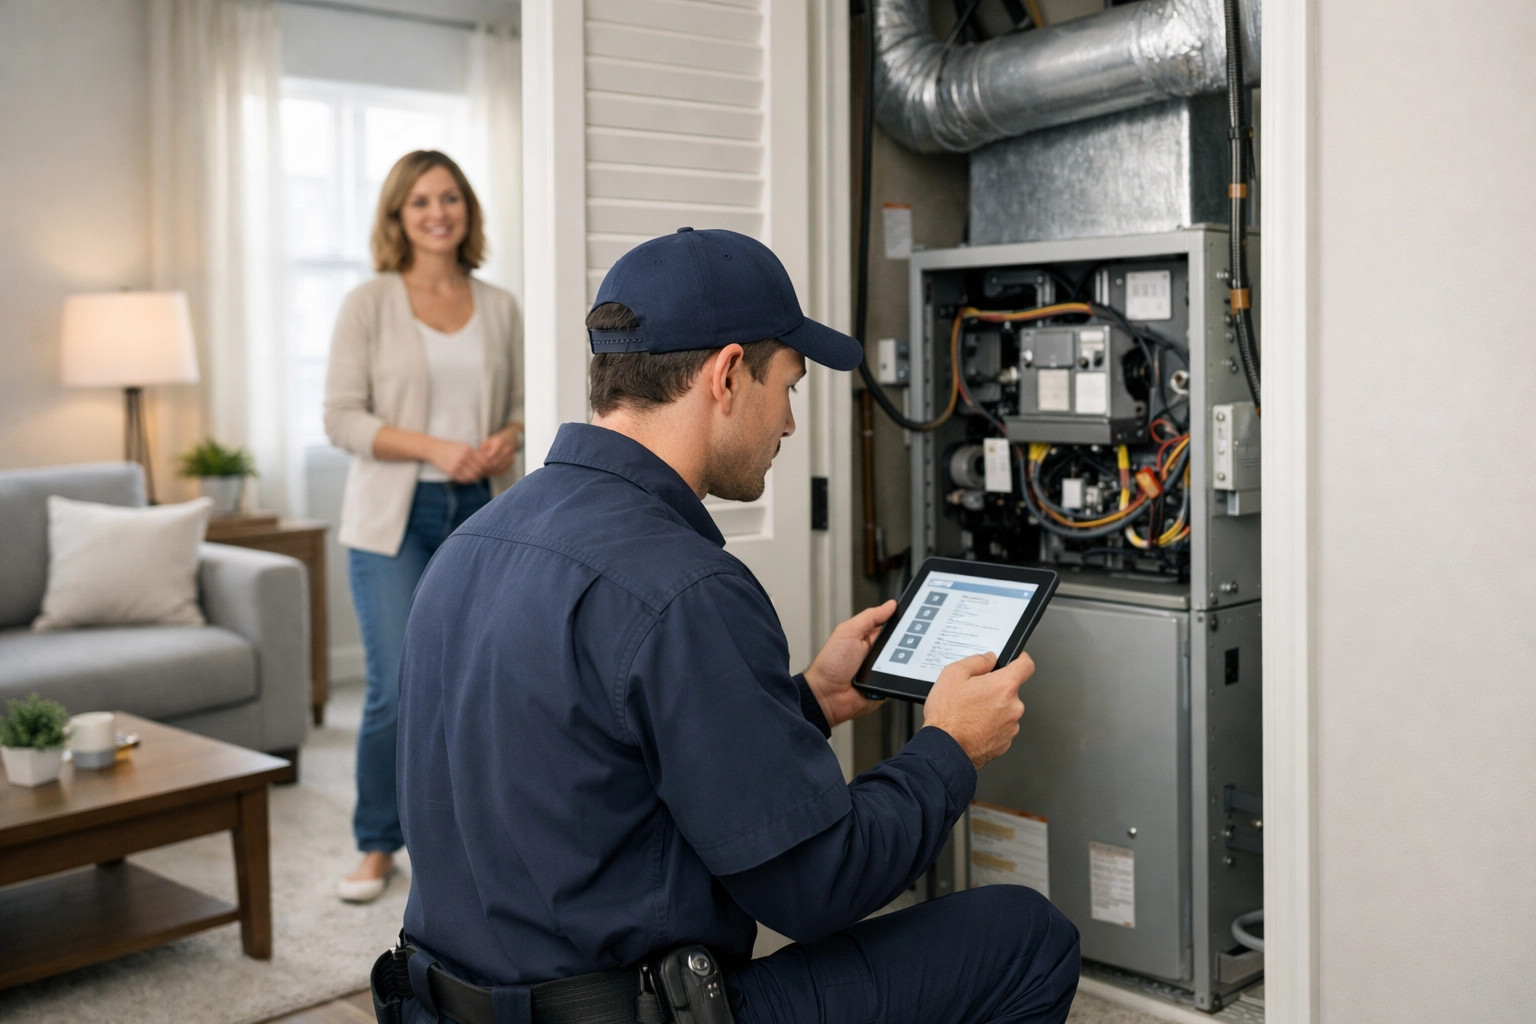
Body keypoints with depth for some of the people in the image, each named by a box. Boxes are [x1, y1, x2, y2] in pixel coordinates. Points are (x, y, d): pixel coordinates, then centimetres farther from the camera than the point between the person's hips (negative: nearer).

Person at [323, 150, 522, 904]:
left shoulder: (498, 308, 9)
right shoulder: (369, 304, -2)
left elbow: (519, 404, 15)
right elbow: (342, 417, -7)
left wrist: (508, 440, -8)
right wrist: (434, 447, -18)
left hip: (480, 513, 3)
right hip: (394, 516, -3)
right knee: (397, 690, -7)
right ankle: (377, 846, 12)